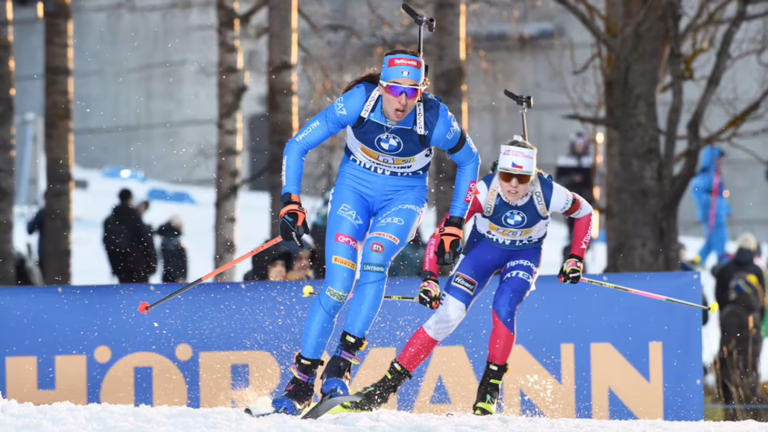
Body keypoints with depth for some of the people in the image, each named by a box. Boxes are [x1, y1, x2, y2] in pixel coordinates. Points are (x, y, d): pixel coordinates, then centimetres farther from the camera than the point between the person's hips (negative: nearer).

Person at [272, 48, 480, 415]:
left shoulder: (436, 119, -24)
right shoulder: (358, 102, -25)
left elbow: (469, 161, -3)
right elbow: (297, 147, -16)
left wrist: (455, 225, -3)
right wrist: (291, 204, -24)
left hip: (404, 197, 0)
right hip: (355, 188, 0)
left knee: (374, 259, -30)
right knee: (336, 287, -12)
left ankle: (343, 361, -23)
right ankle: (302, 379, 2)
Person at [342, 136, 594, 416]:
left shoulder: (549, 194, -28)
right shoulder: (485, 191, -31)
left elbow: (584, 212, -7)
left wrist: (576, 258, -10)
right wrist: (430, 279, -35)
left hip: (524, 254, 0)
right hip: (483, 248, 0)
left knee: (504, 306, -29)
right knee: (448, 316, -15)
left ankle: (491, 387, -13)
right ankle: (387, 385, -7)